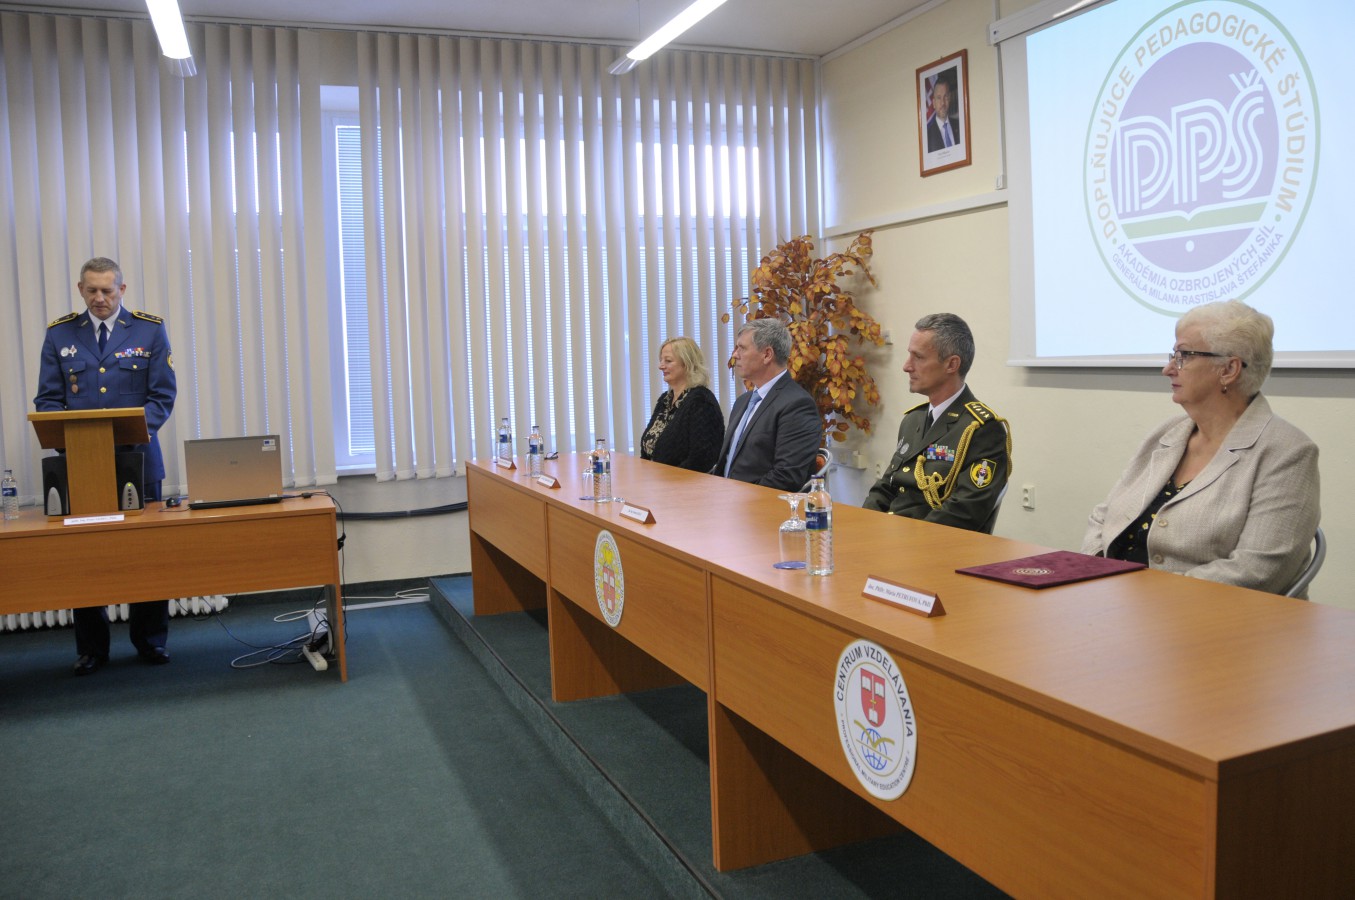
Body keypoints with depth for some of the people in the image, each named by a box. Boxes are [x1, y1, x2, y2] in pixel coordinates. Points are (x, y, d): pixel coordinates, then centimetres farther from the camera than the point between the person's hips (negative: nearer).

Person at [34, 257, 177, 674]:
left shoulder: (150, 330, 2)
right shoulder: (60, 334, 6)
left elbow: (162, 396, -1)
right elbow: (47, 398, 6)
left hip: (137, 457, -1)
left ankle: (150, 641, 21)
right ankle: (91, 648, 19)